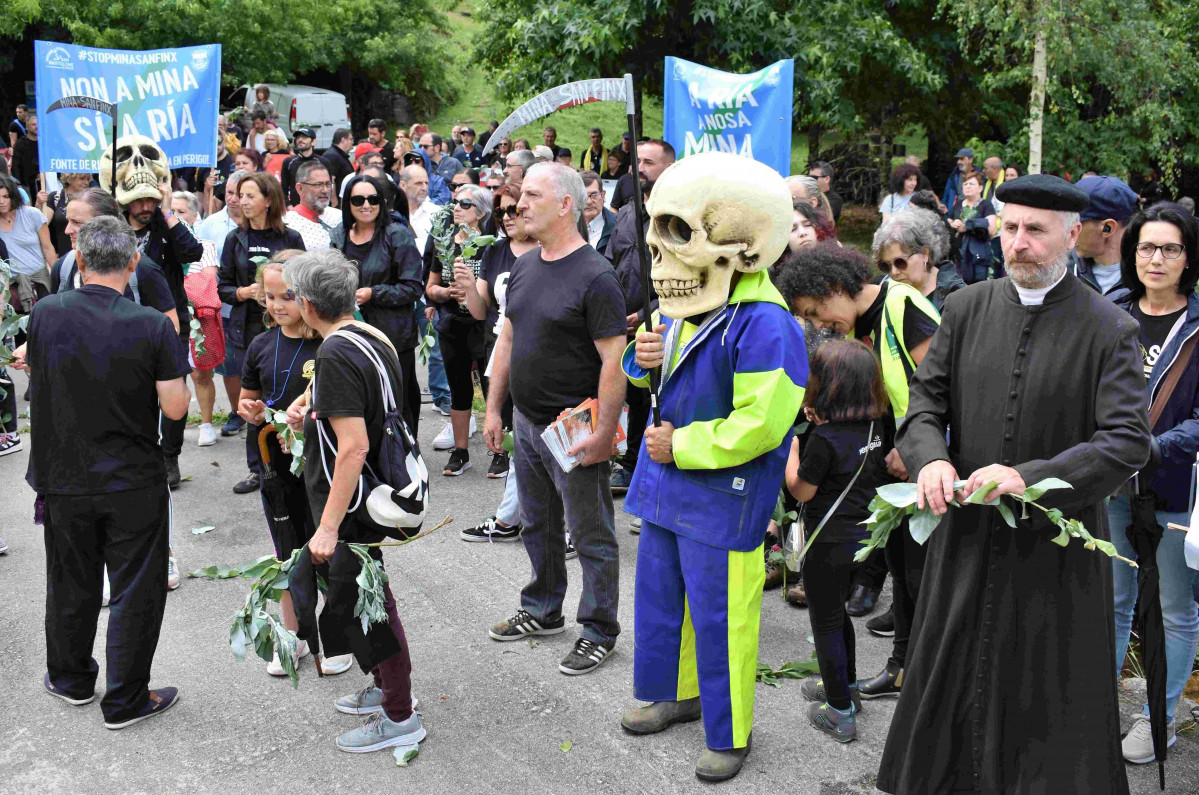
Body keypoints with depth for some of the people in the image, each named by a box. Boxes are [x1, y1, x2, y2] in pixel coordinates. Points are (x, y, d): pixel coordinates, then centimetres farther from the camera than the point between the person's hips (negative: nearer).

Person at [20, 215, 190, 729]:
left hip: (63, 479, 3)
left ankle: (71, 680, 39)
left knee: (71, 584, 20)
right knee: (135, 590, 9)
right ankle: (126, 701, 18)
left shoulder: (45, 314, -8)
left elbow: (36, 374, 10)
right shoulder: (151, 325, -16)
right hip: (134, 483, -3)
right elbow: (175, 407, -14)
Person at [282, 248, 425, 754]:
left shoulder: (336, 356, -24)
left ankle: (400, 717, 14)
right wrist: (313, 408, 9)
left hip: (351, 504, -10)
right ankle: (387, 686, 39)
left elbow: (353, 447, -29)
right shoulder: (372, 338, 6)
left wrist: (329, 526, -27)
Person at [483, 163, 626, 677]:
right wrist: (494, 409, 14)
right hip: (527, 422, 8)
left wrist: (604, 432, -22)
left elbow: (613, 359, -20)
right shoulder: (523, 268, 8)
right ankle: (542, 611, 38)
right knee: (538, 525, 21)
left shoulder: (595, 277, -17)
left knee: (590, 535, 5)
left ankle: (598, 631, 19)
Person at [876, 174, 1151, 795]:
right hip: (967, 534, 3)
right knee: (952, 686, 17)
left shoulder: (1109, 330, -9)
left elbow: (1127, 442, -15)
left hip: (1057, 544, -3)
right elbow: (926, 399, 3)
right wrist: (929, 458, -19)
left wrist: (1030, 477, -27)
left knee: (1050, 700, 9)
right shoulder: (965, 309, 2)